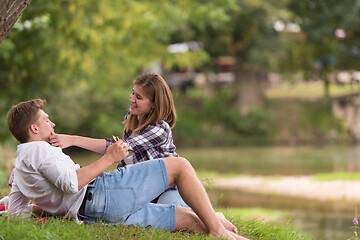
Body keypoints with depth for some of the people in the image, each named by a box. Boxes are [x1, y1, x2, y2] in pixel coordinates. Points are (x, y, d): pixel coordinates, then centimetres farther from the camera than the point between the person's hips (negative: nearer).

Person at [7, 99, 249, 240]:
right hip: (101, 193, -9)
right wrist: (109, 158, -9)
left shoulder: (20, 171, 24)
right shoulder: (38, 149, -5)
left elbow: (15, 212, 21)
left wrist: (52, 206, 22)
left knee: (188, 218, 9)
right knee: (179, 165, -3)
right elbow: (71, 182, -18)